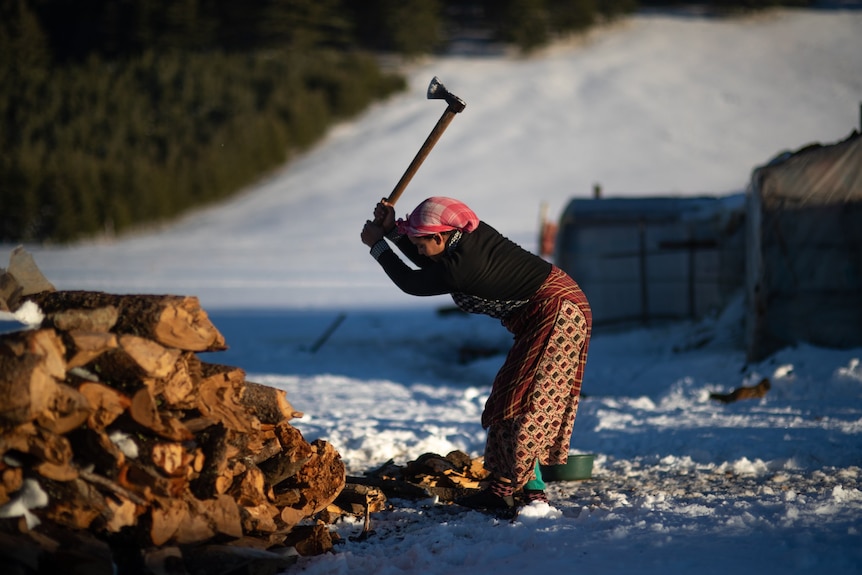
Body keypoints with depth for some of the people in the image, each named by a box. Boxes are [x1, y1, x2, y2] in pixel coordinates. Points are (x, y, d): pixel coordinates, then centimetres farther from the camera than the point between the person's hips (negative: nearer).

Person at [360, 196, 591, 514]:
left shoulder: (461, 268, -25)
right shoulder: (471, 234, 2)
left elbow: (412, 282, -8)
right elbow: (430, 264, 21)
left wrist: (377, 245, 3)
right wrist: (392, 229, 10)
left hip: (556, 313, -10)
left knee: (523, 401, -10)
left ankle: (502, 490, -10)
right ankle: (532, 487, 12)